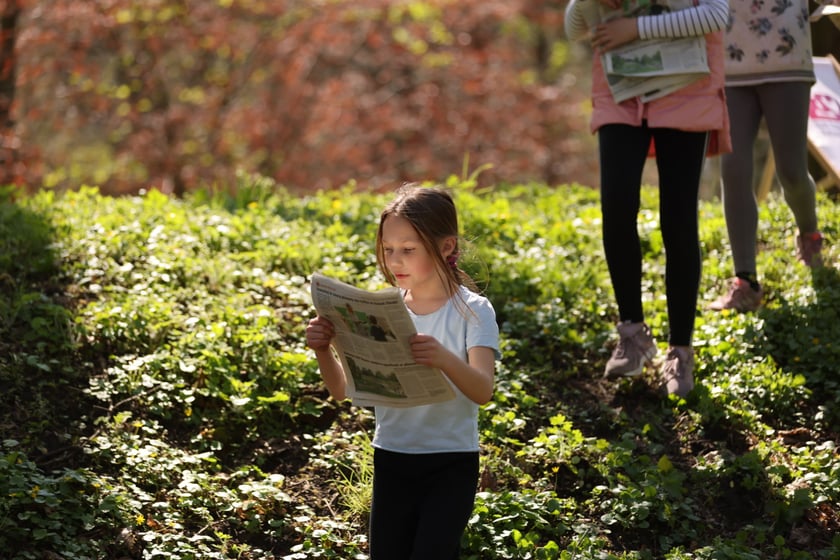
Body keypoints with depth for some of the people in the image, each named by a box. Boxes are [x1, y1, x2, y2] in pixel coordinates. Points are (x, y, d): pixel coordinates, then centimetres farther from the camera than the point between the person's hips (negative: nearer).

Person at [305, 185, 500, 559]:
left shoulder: (472, 311, -9)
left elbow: (483, 390, -23)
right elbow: (343, 389, -1)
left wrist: (445, 359, -42)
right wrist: (322, 350, -20)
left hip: (451, 465, -4)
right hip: (391, 461, 4)